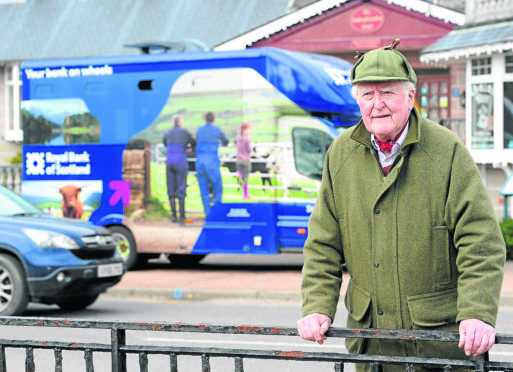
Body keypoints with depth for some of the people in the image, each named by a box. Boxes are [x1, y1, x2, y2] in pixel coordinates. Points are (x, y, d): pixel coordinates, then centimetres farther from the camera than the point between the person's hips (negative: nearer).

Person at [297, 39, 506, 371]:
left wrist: (478, 315, -22)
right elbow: (324, 242, 8)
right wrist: (317, 307, -4)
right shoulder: (341, 153, 3)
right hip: (368, 331, 3)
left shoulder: (447, 151, -8)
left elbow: (481, 242, -11)